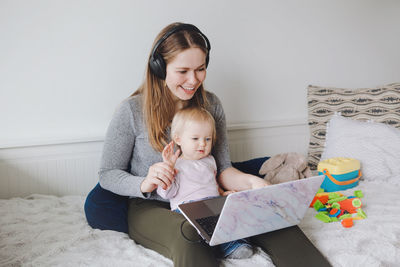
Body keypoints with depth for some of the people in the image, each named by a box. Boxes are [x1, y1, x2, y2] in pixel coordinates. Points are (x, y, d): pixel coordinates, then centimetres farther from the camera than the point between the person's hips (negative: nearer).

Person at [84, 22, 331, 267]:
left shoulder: (211, 105, 2)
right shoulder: (132, 110, -10)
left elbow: (222, 169, 3)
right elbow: (107, 174, -5)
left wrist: (252, 182, -19)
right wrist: (144, 184, -26)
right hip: (150, 208, -3)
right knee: (188, 235, -40)